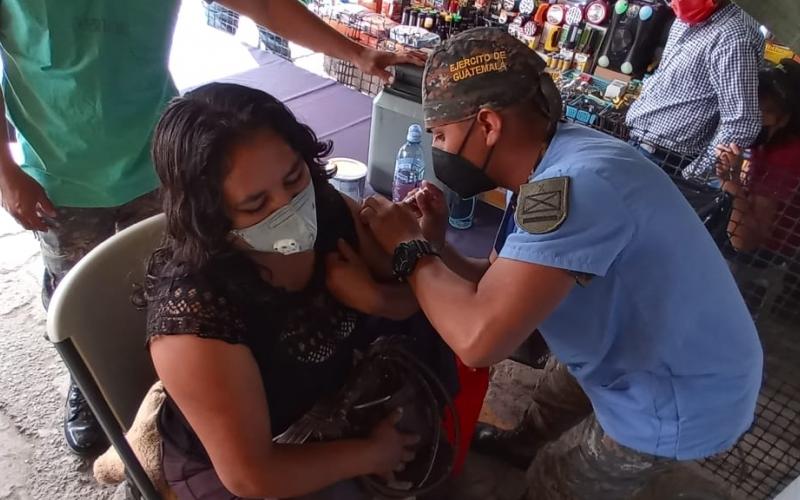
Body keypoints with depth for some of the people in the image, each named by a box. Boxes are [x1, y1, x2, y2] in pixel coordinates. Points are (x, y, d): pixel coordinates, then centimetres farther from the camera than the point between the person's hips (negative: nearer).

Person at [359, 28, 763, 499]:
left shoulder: (577, 182, -36)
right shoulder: (548, 170, -5)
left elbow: (479, 338, -42)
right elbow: (497, 289, -1)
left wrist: (408, 247, -27)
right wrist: (435, 245, -16)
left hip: (675, 401, -7)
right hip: (651, 363, 8)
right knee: (548, 403, 30)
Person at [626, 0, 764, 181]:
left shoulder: (732, 38, -21)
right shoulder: (687, 20, 7)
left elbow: (741, 123, -24)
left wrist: (694, 175, -19)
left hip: (663, 158, -9)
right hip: (638, 142, 9)